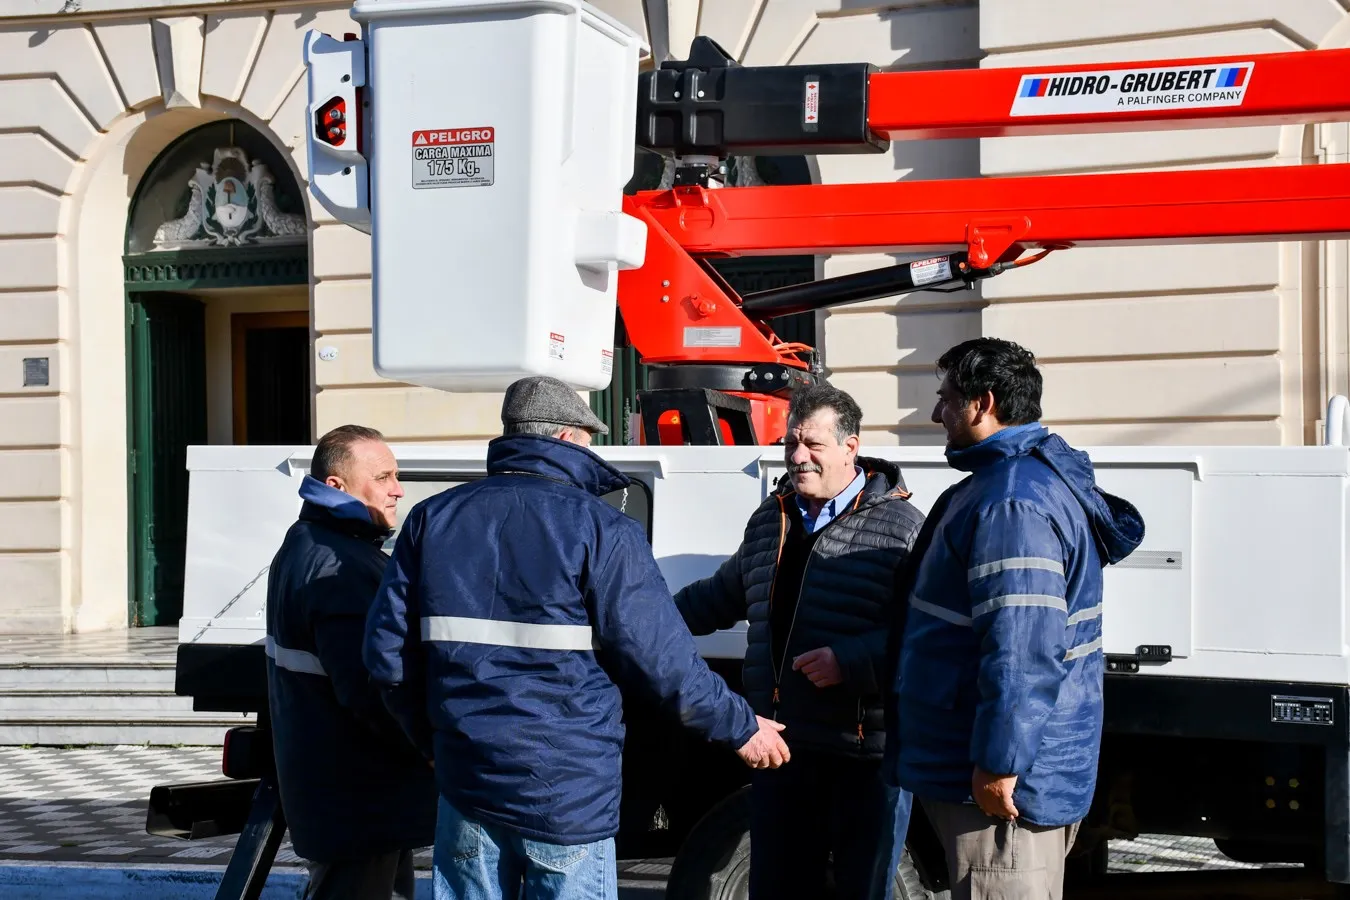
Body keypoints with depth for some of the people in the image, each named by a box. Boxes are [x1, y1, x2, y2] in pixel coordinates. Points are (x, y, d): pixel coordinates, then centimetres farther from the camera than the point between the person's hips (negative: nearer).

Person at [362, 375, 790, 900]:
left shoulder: (432, 519, 6)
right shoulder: (598, 529, -8)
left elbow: (387, 654, 6)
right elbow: (661, 660, -11)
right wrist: (741, 729, 3)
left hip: (465, 781, 4)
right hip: (566, 796, -4)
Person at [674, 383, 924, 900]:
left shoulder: (900, 527, -9)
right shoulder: (770, 520, 14)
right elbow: (723, 595, 30)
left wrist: (850, 662, -24)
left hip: (866, 753, -6)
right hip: (782, 745, 6)